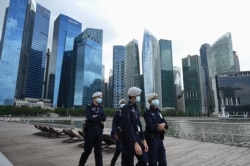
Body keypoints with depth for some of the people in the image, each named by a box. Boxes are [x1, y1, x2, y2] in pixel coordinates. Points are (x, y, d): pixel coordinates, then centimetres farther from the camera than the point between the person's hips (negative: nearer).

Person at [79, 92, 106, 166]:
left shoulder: (101, 108, 10)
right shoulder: (89, 106, -4)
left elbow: (104, 118, -4)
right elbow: (89, 118, -19)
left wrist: (95, 117, -15)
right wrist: (99, 120, -10)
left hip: (99, 131, 4)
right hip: (90, 130, -4)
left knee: (98, 152, 5)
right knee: (87, 151, 9)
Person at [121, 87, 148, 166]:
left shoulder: (136, 108, 12)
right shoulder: (126, 108, -14)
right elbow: (128, 126, -23)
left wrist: (143, 140, 11)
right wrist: (135, 143, -28)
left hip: (137, 137, 8)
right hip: (129, 139, -8)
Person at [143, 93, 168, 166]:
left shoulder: (158, 111, 13)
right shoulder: (147, 112, -11)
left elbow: (165, 122, 5)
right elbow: (151, 127, -21)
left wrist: (164, 124, -18)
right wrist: (161, 128, -9)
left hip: (160, 138, 7)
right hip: (152, 139, -7)